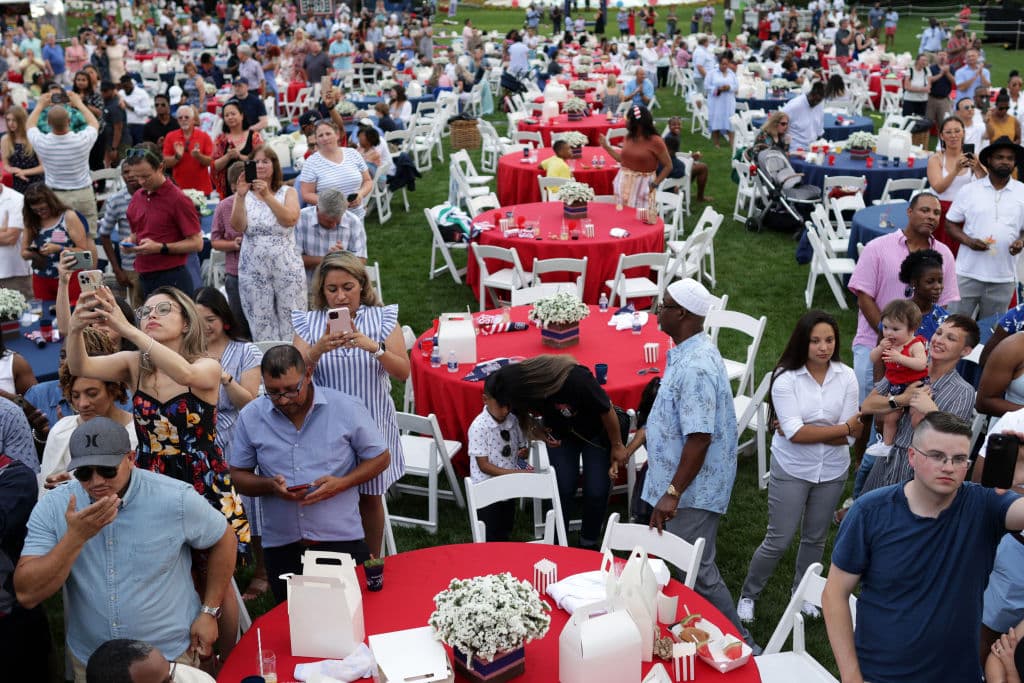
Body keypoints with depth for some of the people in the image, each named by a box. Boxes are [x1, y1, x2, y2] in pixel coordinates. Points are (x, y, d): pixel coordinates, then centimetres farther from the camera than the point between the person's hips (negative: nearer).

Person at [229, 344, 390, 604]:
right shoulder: (250, 417, -1)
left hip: (342, 539, -2)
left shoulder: (347, 408, -7)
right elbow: (239, 476, 6)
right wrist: (270, 485, -15)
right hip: (281, 544, 2)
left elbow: (380, 458, 1)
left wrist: (341, 483, -16)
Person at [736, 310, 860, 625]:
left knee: (815, 538, 20)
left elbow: (848, 437, -11)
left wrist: (805, 431, -20)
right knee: (778, 541, 2)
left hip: (832, 471, 3)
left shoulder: (846, 377, -9)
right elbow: (794, 432, -23)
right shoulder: (786, 378, -17)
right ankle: (748, 595, 25)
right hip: (791, 470, -3)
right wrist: (844, 427, -19)